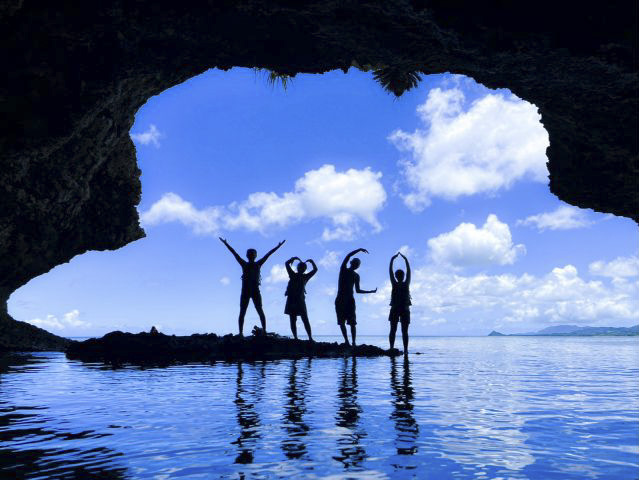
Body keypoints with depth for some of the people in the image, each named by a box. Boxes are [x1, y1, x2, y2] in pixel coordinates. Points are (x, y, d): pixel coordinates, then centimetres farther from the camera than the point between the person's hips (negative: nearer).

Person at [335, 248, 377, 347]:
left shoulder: (356, 276, 16)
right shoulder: (343, 270, 7)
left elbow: (358, 290, 18)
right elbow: (348, 256, -7)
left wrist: (371, 291, 15)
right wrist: (359, 250, -12)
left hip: (350, 300, 2)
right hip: (340, 300, -2)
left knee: (352, 323, -7)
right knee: (341, 322, -4)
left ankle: (353, 342, -9)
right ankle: (346, 341, 1)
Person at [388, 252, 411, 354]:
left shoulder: (406, 284, 7)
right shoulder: (394, 284, 6)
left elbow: (409, 272, -1)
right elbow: (390, 271, 0)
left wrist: (406, 260, -5)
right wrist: (392, 259, -4)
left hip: (405, 309, 0)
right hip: (395, 309, 0)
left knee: (404, 331, 1)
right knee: (393, 330, -2)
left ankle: (405, 349, 0)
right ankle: (391, 348, -2)